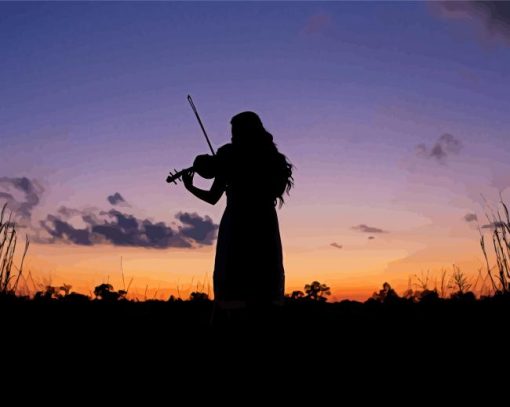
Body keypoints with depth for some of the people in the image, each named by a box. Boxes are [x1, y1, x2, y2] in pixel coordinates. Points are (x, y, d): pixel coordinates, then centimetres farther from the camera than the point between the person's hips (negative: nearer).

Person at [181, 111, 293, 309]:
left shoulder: (230, 155, 2)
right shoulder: (271, 159, 14)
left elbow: (213, 197, 2)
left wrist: (190, 187, 19)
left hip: (237, 225, -4)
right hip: (265, 227, 4)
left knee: (231, 292, -2)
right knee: (264, 291, 6)